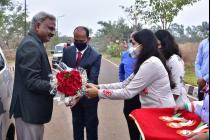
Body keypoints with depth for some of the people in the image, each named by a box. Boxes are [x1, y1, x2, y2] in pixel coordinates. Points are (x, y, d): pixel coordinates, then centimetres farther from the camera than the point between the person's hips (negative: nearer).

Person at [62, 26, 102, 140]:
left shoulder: (95, 56, -19)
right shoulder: (67, 51, -5)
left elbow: (92, 79, -25)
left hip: (88, 96, -4)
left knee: (91, 126, 13)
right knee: (77, 124, 19)